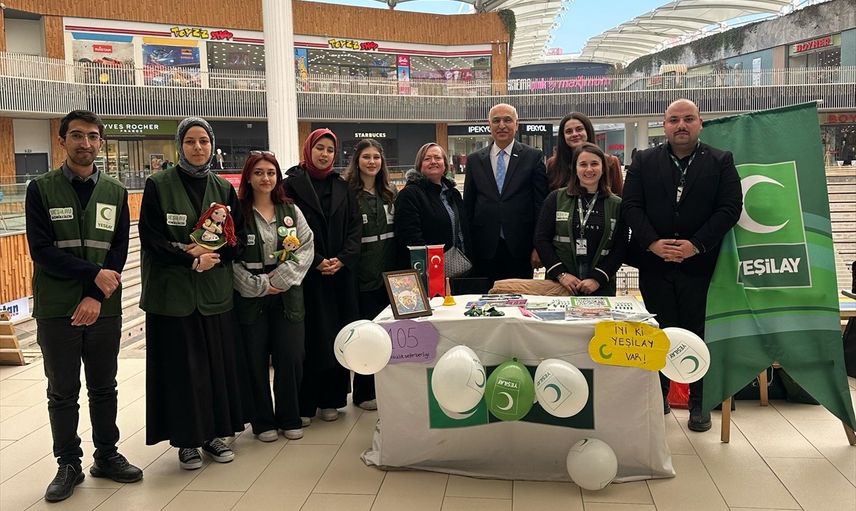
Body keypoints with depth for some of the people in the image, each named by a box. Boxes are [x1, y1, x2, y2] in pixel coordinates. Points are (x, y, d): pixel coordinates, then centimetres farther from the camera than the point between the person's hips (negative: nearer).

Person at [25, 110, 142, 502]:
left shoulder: (115, 192, 6)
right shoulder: (41, 189, 0)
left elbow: (120, 252, 0)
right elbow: (41, 250, -8)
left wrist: (96, 297, -11)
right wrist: (95, 273, -15)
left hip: (104, 308, 2)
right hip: (56, 309, -2)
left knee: (104, 388, 12)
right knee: (63, 392, 7)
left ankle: (107, 456, 26)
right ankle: (68, 465, 20)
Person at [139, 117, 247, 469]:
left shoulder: (224, 189, 9)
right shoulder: (159, 185, -2)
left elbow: (238, 238, 6)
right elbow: (150, 238, -7)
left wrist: (212, 254, -12)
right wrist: (192, 259, -16)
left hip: (215, 291, 3)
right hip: (173, 291, -3)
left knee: (218, 363, 6)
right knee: (181, 367, 1)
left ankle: (214, 433, 20)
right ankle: (187, 440, 14)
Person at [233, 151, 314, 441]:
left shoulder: (291, 211, 8)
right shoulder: (237, 212, -3)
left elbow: (306, 248, 2)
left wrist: (281, 277, -10)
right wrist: (258, 285, -12)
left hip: (287, 295, 3)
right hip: (250, 297, -2)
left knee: (291, 358, 4)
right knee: (256, 361, 5)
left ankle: (289, 419, 21)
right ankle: (263, 422, 19)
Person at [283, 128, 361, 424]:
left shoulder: (341, 187, 12)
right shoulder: (293, 184, -1)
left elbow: (354, 227, 8)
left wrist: (343, 259, -8)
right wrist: (316, 262, -14)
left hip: (340, 274, 4)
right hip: (307, 275, -4)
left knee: (336, 337, 6)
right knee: (308, 337, -3)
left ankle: (330, 399, 17)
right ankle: (303, 403, 7)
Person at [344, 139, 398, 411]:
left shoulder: (390, 193, 12)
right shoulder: (348, 193, -6)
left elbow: (398, 232, 14)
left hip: (389, 273, 5)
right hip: (363, 275, -5)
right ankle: (364, 393, 15)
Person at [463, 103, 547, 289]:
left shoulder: (534, 157, 3)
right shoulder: (474, 160, 10)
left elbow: (541, 202, 1)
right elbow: (468, 206, 11)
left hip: (520, 249, -1)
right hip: (484, 250, 2)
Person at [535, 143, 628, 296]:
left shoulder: (616, 205, 5)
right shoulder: (556, 198, 4)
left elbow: (620, 248, 1)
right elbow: (541, 239, 0)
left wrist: (598, 279, -11)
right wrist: (561, 274, -9)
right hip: (559, 284, 0)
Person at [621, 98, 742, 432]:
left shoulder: (721, 162, 4)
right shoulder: (644, 161, 8)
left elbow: (730, 208, -4)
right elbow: (631, 206, 0)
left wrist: (696, 245, -14)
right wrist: (653, 243, -13)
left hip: (700, 264, -1)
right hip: (654, 264, 1)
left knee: (698, 334, 5)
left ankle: (699, 404, 17)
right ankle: (659, 397, 22)